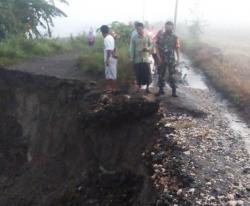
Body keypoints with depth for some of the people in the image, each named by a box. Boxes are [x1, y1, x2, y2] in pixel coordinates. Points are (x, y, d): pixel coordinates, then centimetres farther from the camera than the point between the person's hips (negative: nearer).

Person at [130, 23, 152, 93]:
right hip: (137, 59, 0)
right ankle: (139, 87, 16)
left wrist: (147, 48, -18)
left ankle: (147, 87, 13)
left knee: (147, 74, -1)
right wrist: (132, 59, 1)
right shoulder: (134, 38, 2)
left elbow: (151, 45, 5)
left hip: (146, 59, 0)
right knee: (138, 74, 3)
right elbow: (132, 49, 4)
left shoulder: (147, 37, 2)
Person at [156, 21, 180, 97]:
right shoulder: (160, 36, 1)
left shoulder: (175, 37, 2)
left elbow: (177, 48, 2)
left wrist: (178, 58, -7)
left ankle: (174, 91, 3)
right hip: (162, 59, 1)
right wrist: (159, 57, -8)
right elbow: (157, 47, 1)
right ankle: (161, 90, 18)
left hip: (171, 59, -1)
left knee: (171, 75, 0)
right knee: (161, 75, 7)